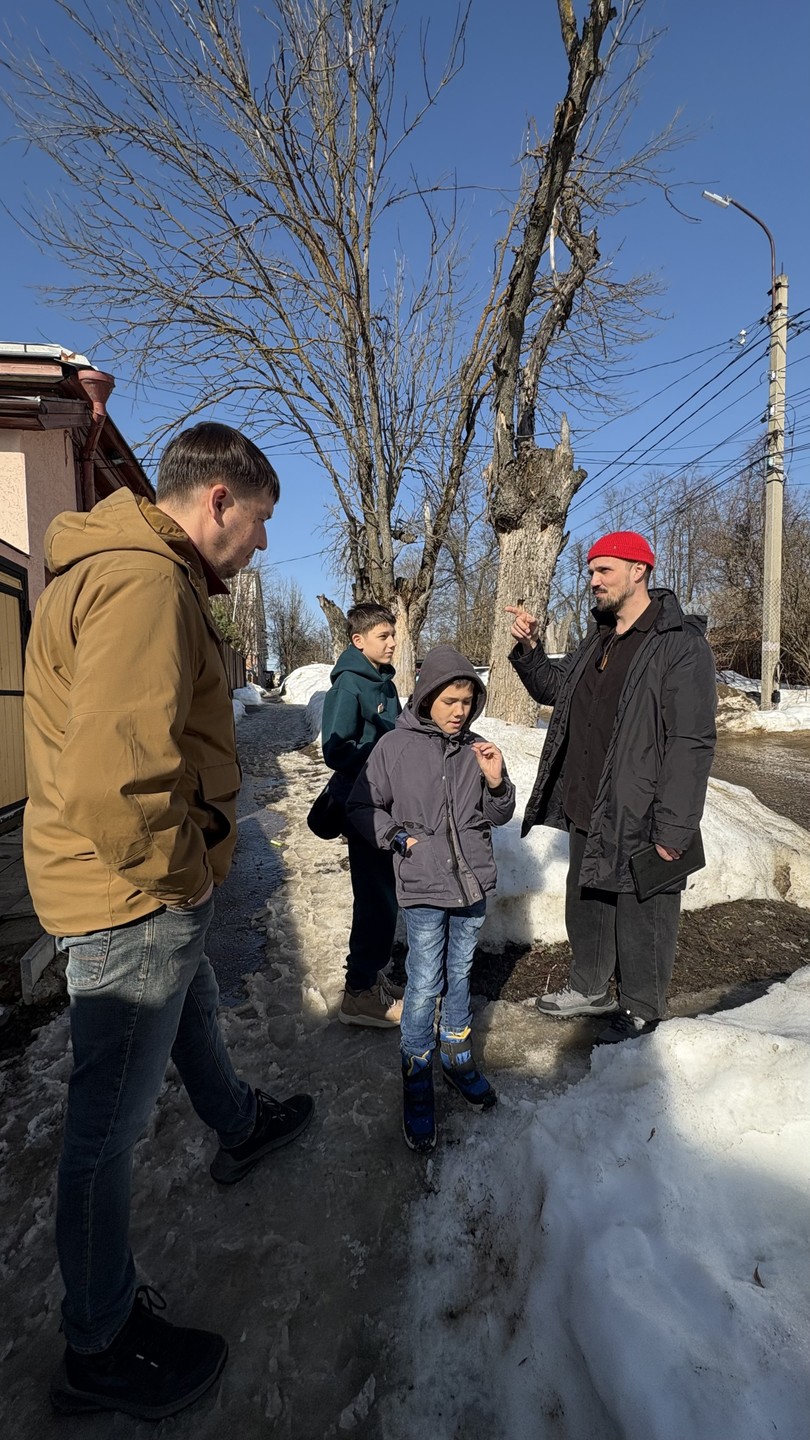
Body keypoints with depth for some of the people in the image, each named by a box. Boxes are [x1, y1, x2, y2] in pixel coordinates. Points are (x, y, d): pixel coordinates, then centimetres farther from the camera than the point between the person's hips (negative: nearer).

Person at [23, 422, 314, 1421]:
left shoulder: (123, 569, 11)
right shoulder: (146, 581, -24)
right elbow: (110, 780, -34)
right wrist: (181, 869, -18)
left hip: (151, 890, 11)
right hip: (134, 901, -11)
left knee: (194, 1011, 31)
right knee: (110, 1122, 7)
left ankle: (240, 1127, 59)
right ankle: (100, 1348, 29)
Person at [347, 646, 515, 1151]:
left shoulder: (477, 748, 0)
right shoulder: (395, 747, -9)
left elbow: (499, 816, 6)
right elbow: (362, 807, 0)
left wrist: (497, 782, -12)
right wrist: (399, 837, -11)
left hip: (473, 883, 4)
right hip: (423, 887, -3)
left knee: (460, 973, 18)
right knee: (425, 984, 2)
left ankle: (457, 1055, 38)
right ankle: (416, 1075, 22)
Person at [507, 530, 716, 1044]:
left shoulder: (682, 645, -16)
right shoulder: (599, 639, 11)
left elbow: (691, 744, -20)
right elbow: (553, 687, 23)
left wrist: (673, 831, -23)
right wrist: (530, 649, 3)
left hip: (639, 823, -8)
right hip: (586, 812, 8)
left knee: (641, 920, 9)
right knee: (585, 905, 22)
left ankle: (641, 1012, 31)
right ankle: (591, 988, 44)